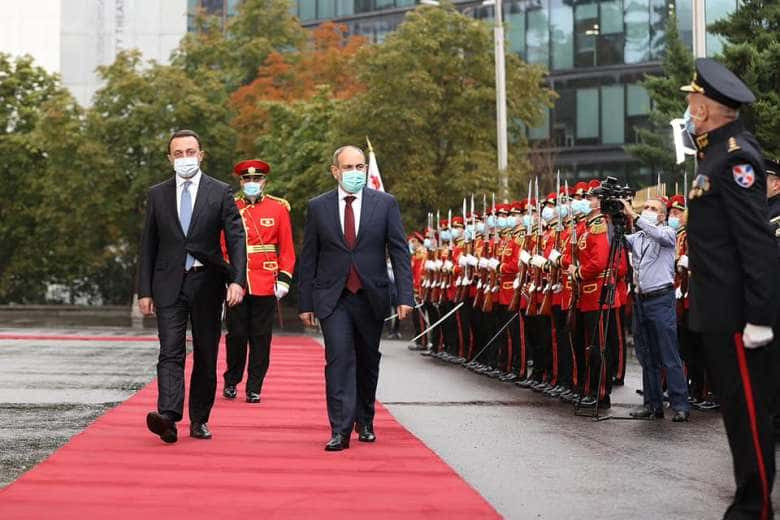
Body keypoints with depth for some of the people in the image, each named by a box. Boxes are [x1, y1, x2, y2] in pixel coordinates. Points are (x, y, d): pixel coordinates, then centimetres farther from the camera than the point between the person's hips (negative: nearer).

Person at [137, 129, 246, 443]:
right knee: (170, 353, -11)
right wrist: (145, 291, 4)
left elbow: (236, 238, -4)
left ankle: (199, 420, 16)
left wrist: (237, 280, -18)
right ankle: (168, 417, -23)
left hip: (206, 284, 0)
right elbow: (148, 246, 9)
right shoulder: (157, 195, 8)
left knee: (205, 355, 6)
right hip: (169, 285, 0)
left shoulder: (220, 192, 2)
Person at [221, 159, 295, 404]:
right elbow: (221, 246, 9)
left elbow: (287, 248, 5)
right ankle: (231, 382, 22)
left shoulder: (278, 208, 4)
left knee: (260, 338, 3)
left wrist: (284, 279, -2)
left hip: (265, 284, 0)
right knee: (236, 335, 4)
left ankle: (254, 388, 12)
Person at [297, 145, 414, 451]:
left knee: (368, 363, 12)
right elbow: (308, 258, 5)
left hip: (371, 297, 1)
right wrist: (305, 303, 3)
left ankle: (365, 423, 30)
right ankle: (340, 430, -11)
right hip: (332, 299, -1)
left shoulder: (385, 203, 2)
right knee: (339, 359, -12)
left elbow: (399, 252, 1)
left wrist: (404, 296, -7)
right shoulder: (318, 207, 3)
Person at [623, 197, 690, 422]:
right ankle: (653, 405, 16)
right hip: (641, 300, 6)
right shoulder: (636, 237, 17)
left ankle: (680, 406, -4)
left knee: (670, 357, -7)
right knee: (647, 357, 9)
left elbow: (658, 234, -22)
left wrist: (633, 216, -25)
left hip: (661, 300, -6)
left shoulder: (668, 233, 0)